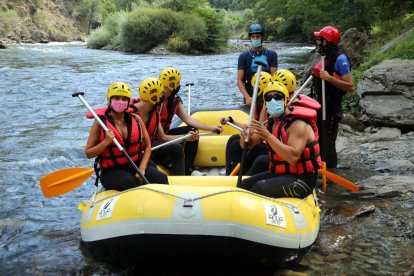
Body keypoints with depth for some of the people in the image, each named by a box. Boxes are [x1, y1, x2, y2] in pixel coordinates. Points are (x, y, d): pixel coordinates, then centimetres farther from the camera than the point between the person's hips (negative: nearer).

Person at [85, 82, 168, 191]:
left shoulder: (135, 119, 6)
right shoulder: (100, 123, -4)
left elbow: (147, 146, 7)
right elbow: (88, 153, -4)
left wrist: (142, 168, -7)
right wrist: (106, 142, -20)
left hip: (137, 164, 4)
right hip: (111, 171, -4)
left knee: (161, 179, -21)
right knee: (133, 184, -33)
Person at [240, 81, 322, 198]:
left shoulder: (298, 125, -18)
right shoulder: (270, 123, 7)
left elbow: (293, 157, -32)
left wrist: (267, 136, -35)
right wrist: (245, 136, -14)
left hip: (301, 179, -8)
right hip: (278, 173, 8)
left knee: (259, 188, -26)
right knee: (244, 185, -3)